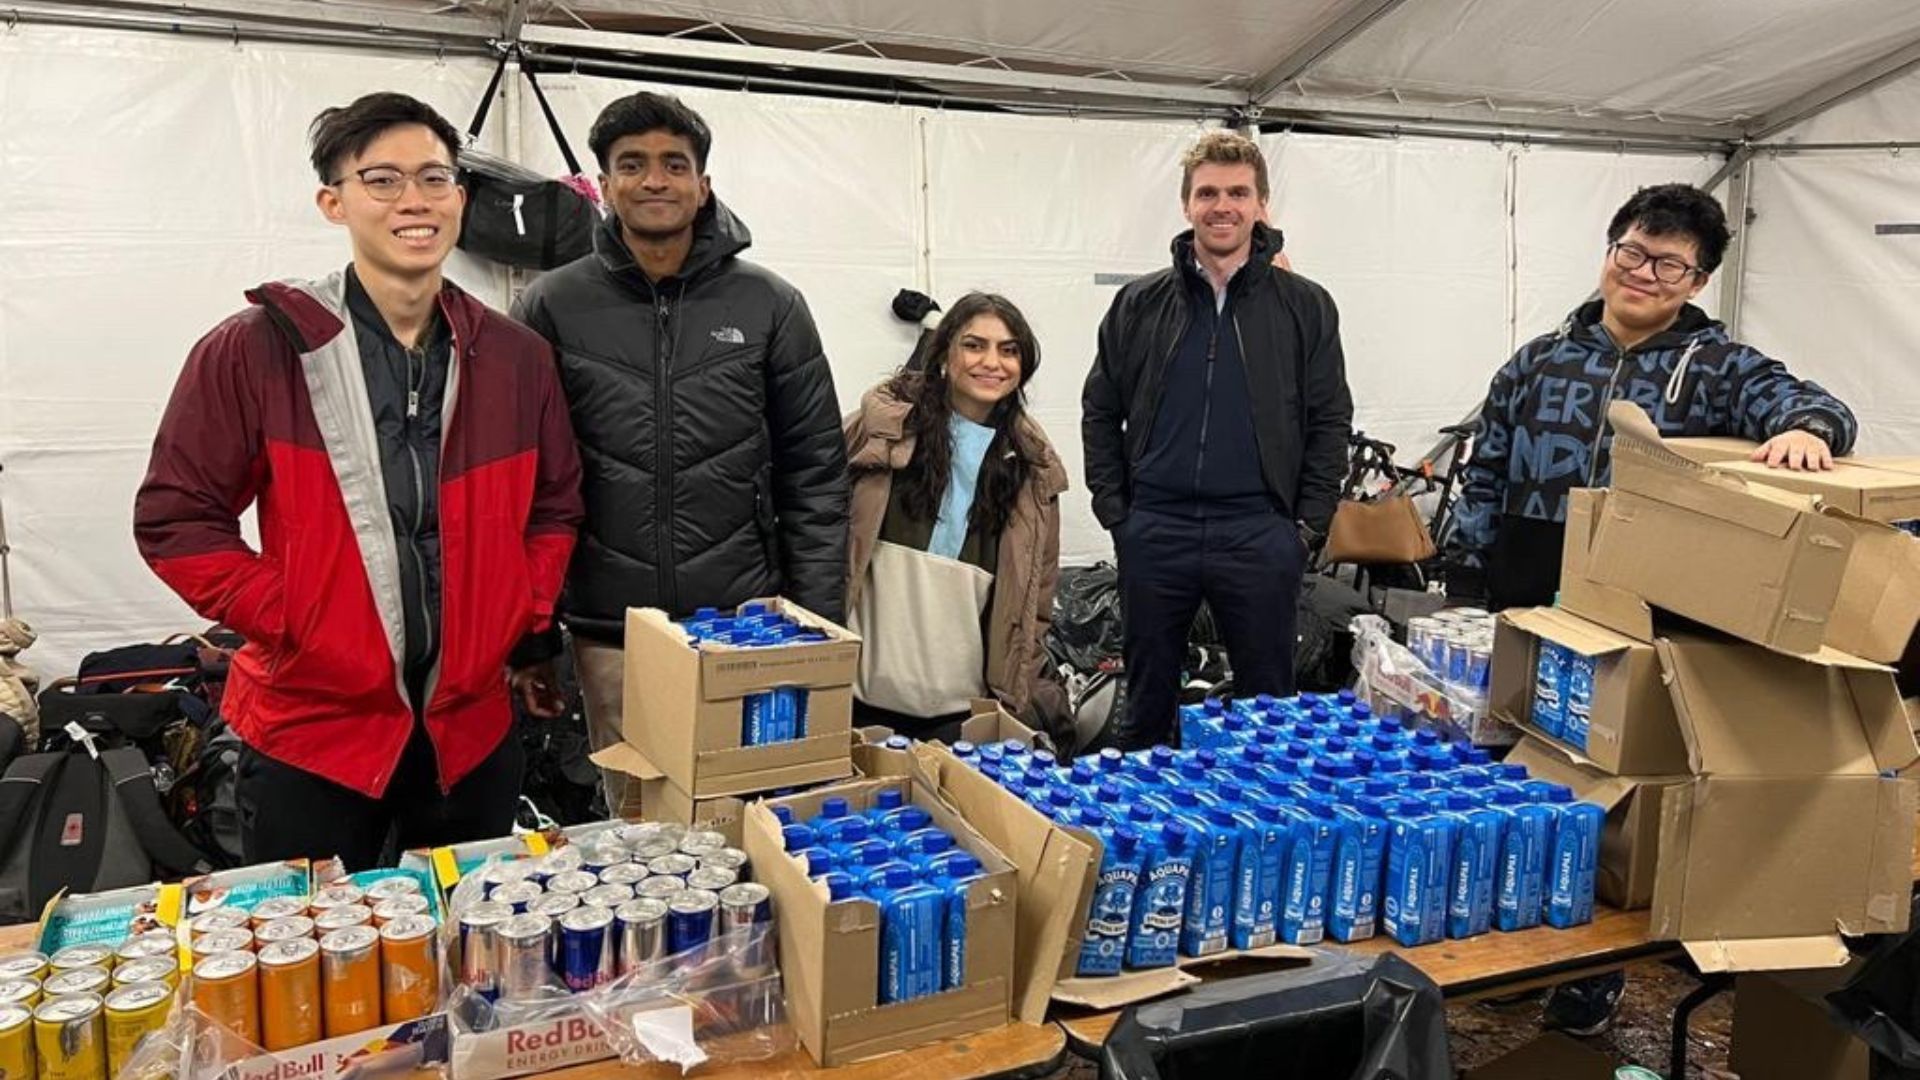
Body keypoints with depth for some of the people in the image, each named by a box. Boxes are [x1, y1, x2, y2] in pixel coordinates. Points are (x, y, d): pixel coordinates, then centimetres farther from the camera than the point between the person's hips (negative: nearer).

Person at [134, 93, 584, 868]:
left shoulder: (515, 356, 2)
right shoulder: (255, 350, -9)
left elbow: (555, 505, 12)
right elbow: (176, 517, -6)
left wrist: (517, 615, 0)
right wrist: (288, 623, -13)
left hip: (472, 725, 4)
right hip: (308, 729, -3)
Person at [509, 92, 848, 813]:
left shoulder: (770, 306, 2)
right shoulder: (551, 310, 2)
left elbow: (815, 474, 2)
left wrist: (820, 628, -2)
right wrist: (529, 641, 1)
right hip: (610, 638, 0)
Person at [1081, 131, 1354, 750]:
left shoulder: (1304, 307, 5)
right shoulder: (1140, 305, 7)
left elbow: (1331, 421, 5)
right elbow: (1100, 412, 11)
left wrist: (1307, 525, -2)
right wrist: (1115, 512, 3)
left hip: (1260, 535, -1)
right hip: (1155, 531, 1)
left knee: (1268, 700, 9)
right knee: (1147, 699, 12)